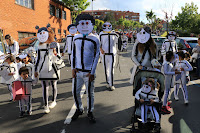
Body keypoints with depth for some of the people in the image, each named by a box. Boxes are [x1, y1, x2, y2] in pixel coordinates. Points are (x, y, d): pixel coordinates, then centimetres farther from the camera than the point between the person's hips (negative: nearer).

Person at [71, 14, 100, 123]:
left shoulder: (94, 40, -5)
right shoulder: (76, 38, 8)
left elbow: (96, 56, -5)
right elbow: (73, 54, 13)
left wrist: (92, 72, -9)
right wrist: (73, 68, 3)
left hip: (88, 72, -4)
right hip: (77, 71, 4)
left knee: (90, 93, 6)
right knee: (75, 92, 10)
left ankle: (90, 112, 25)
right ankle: (79, 109, 32)